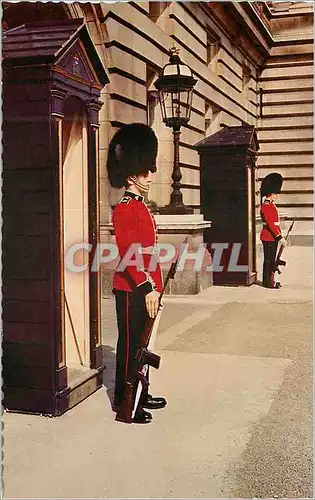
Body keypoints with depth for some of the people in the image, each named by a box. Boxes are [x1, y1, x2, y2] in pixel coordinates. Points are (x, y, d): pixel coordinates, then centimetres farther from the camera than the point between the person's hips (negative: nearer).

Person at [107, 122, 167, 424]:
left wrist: (154, 287, 19)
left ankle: (141, 395, 29)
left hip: (144, 290, 10)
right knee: (129, 346, 0)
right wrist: (147, 288, -25)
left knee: (142, 345, 17)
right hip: (132, 292, -10)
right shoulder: (125, 209, -15)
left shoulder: (140, 207, 15)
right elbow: (128, 254, -23)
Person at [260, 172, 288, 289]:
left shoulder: (270, 204, 14)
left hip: (272, 237, 10)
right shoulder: (266, 206, -17)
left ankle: (270, 280, 21)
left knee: (271, 260, 14)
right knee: (269, 260, -3)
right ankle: (268, 282, 3)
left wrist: (279, 236, 20)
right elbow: (270, 224, -23)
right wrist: (280, 237, -25)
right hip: (269, 237, -10)